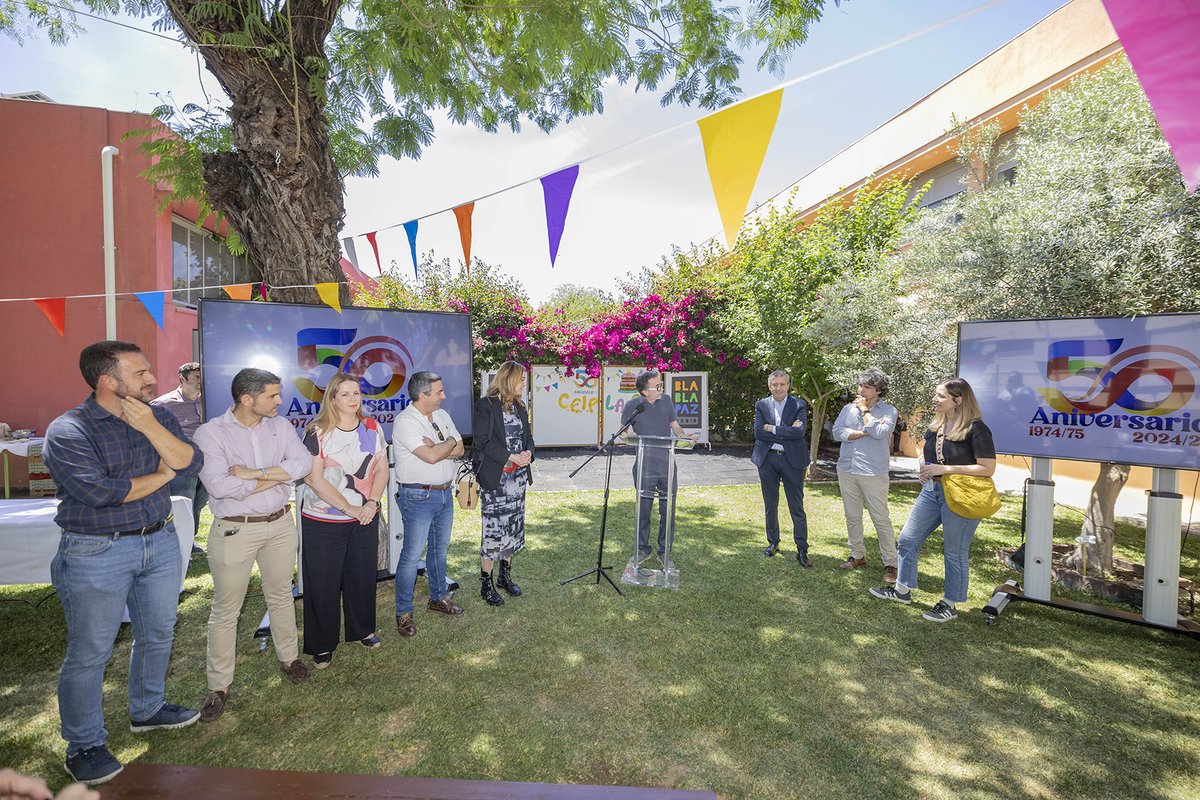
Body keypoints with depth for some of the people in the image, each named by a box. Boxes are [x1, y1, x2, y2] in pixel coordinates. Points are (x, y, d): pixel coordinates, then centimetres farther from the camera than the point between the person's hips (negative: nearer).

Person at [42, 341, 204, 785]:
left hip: (160, 543, 6)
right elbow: (98, 491, -23)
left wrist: (150, 428, -20)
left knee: (157, 635, 19)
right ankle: (84, 745, 28)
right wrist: (160, 476, -11)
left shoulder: (159, 417, 2)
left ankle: (146, 710, 41)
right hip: (97, 554, -5)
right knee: (89, 653, 7)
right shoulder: (67, 430, -14)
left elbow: (191, 462, -9)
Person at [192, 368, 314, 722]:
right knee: (225, 609, 9)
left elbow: (304, 462, -12)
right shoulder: (211, 433, -13)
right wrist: (278, 476, -15)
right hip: (235, 530, -3)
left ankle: (289, 657, 38)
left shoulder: (281, 425, 0)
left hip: (280, 524, 4)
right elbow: (219, 486, -23)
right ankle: (219, 685, 27)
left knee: (281, 596, 19)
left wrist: (255, 473, -22)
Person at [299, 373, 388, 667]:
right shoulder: (318, 432, -10)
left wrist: (372, 503, -11)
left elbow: (382, 469, 4)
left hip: (365, 519, 4)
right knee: (323, 582, 7)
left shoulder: (372, 428, 2)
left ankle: (363, 630, 35)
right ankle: (322, 645, 26)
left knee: (363, 575, 14)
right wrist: (349, 508, -16)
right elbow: (314, 478, -15)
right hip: (323, 521, -3)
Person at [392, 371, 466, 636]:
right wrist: (449, 442, -8)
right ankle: (403, 613, 16)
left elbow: (459, 450, 2)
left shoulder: (442, 415, 7)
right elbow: (431, 457, -27)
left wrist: (436, 449, -15)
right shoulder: (405, 421, -18)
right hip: (418, 497, -7)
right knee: (412, 554, 1)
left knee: (440, 548, 19)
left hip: (445, 493, 7)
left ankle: (438, 598, 35)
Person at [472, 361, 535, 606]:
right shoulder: (485, 405, -9)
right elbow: (482, 441, -14)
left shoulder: (519, 406, 12)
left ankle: (505, 575, 28)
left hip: (518, 477, 7)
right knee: (493, 529, -3)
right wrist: (510, 457, -18)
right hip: (495, 478, -7)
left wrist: (528, 452, -5)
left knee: (514, 527, 12)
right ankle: (486, 583, 11)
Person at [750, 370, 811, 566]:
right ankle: (773, 542, 28)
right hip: (767, 459, 2)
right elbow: (758, 432, -9)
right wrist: (787, 431, -14)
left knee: (797, 507, 2)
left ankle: (802, 549, 12)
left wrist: (773, 429, -13)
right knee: (770, 505, 13)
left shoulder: (799, 405, -2)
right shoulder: (761, 405, 3)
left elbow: (799, 432, -16)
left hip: (792, 460, -2)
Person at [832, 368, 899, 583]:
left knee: (881, 519, -1)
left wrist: (864, 410, -9)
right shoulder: (848, 408, 8)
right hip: (846, 470, 5)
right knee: (852, 516, 13)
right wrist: (863, 433, -12)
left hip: (873, 473, -5)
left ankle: (890, 564, 10)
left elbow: (879, 432, -20)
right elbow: (837, 432, -3)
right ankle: (858, 556, 27)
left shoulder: (888, 411, -3)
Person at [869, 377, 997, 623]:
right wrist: (923, 467, 1)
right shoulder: (936, 426, 8)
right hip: (931, 491, 8)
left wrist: (946, 469, -22)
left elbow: (988, 468, -20)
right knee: (907, 539, 11)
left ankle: (950, 605, 23)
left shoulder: (975, 429, -16)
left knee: (954, 552, 6)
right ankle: (902, 590, 27)